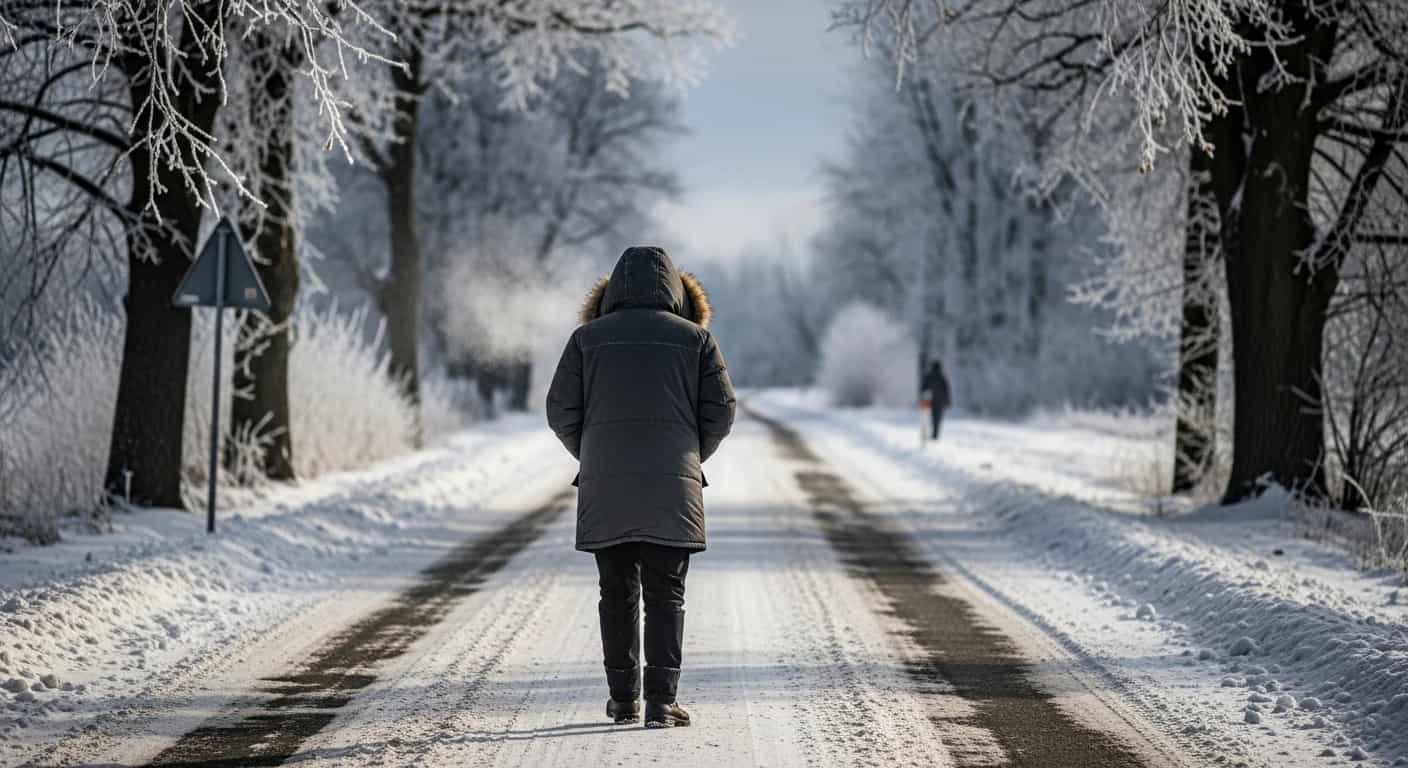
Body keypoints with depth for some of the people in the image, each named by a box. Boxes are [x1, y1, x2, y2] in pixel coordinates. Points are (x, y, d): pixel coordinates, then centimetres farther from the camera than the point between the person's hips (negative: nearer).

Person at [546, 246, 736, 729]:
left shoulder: (588, 337, 5)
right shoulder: (695, 337, 5)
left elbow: (561, 411, 3)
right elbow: (721, 411, 2)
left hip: (605, 489, 1)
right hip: (673, 490, -1)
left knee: (617, 593, 10)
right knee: (665, 596, 3)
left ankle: (623, 700, 13)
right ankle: (661, 702, -4)